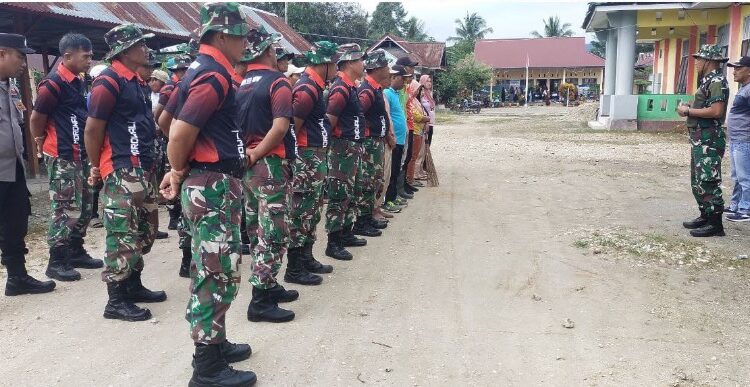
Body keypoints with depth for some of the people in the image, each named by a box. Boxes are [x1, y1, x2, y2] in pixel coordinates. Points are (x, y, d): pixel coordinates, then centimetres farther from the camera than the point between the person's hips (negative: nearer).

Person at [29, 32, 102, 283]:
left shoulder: (78, 82, 11)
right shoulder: (53, 84, -15)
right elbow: (36, 120, -9)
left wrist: (89, 149, 14)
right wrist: (42, 142, 6)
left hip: (80, 154, 9)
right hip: (62, 157, -9)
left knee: (85, 206, 14)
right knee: (66, 210, -4)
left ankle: (76, 252, 27)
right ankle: (56, 262, 5)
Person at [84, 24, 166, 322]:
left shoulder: (137, 81, 16)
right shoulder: (109, 81, -13)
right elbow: (92, 129, -12)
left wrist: (148, 160, 18)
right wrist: (96, 167, -4)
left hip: (143, 168, 10)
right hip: (121, 171, -10)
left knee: (144, 229, 15)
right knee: (122, 235, -7)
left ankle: (133, 285, 27)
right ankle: (116, 300, 0)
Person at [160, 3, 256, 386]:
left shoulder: (202, 69, 13)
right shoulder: (214, 76, -17)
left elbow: (174, 119, 19)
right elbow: (180, 135, -23)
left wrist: (180, 172, 13)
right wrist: (179, 173, -6)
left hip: (210, 184, 10)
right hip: (214, 186, -10)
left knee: (211, 271, 19)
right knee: (217, 274, -3)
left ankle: (215, 343, 32)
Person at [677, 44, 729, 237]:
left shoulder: (717, 82, -15)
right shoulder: (707, 81, 16)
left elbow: (716, 111, -24)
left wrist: (689, 111, -16)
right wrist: (689, 109, 5)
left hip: (709, 140, -11)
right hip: (700, 139, 11)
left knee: (708, 182, -8)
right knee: (697, 180, 17)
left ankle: (715, 225, -2)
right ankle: (705, 216, 27)